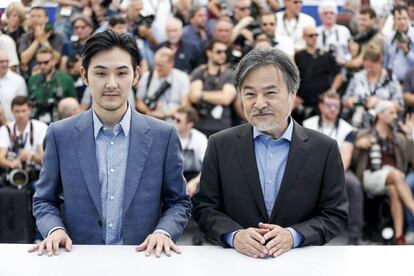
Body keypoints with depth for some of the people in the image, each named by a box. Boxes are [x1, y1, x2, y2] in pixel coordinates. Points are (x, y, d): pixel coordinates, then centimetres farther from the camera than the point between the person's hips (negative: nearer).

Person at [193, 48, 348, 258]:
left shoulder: (325, 149, -1)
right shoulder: (220, 145, 2)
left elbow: (335, 215, 1)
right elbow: (204, 208, 4)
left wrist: (293, 235, -14)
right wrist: (234, 235, -14)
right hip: (237, 262, 0)